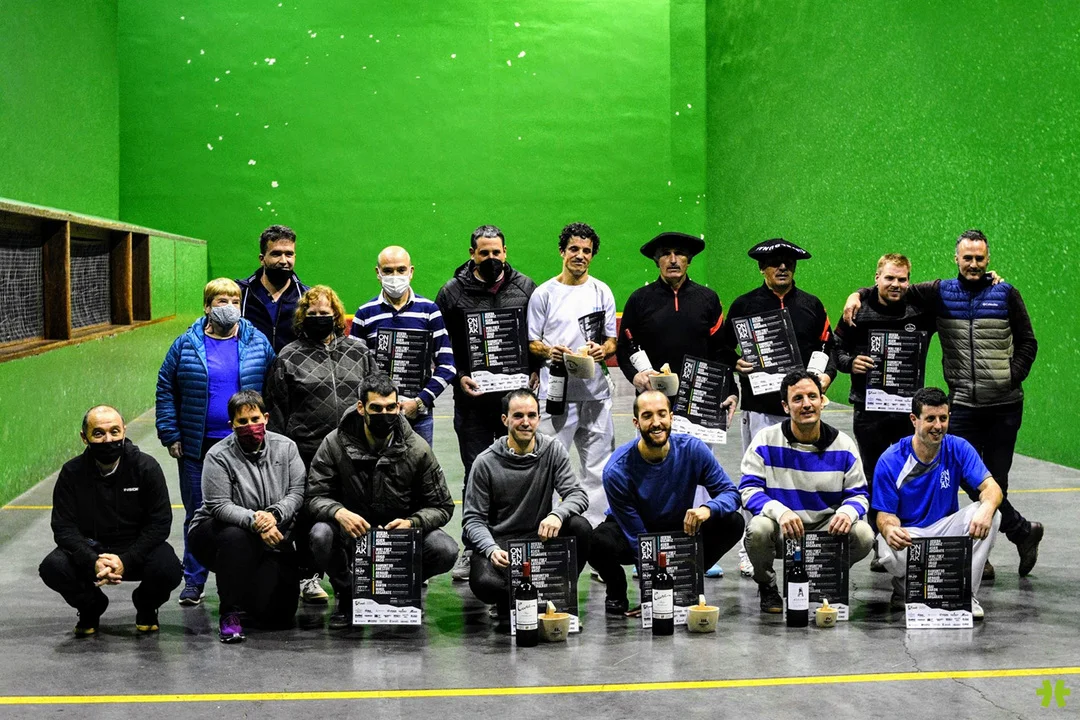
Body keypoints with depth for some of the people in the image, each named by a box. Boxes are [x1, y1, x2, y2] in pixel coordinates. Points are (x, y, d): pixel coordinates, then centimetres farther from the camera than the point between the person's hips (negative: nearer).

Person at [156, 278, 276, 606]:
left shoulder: (257, 343, 2)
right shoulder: (187, 345, 1)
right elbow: (165, 389, 4)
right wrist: (170, 435, -1)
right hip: (197, 447, 0)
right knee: (197, 515, 8)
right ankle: (193, 582, 18)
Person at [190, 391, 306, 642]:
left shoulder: (286, 447, 0)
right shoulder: (219, 455, -10)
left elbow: (297, 492, -6)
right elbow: (219, 505, -18)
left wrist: (274, 515, -26)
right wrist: (253, 520, -34)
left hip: (273, 539, 3)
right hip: (218, 530, -3)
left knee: (278, 614, -10)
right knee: (236, 537, -41)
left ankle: (247, 594, 27)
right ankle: (229, 613, -23)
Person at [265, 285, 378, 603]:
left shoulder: (359, 350, 10)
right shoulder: (289, 357, 4)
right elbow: (277, 410, 4)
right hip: (307, 451, -2)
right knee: (309, 514, 5)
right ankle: (308, 576, 17)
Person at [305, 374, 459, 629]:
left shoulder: (417, 449, -9)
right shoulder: (335, 444, -9)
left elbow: (442, 507, -5)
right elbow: (315, 496, -10)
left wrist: (412, 523, -27)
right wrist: (338, 512, -34)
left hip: (401, 530, 1)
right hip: (352, 531, -1)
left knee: (446, 551, -26)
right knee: (321, 536, -34)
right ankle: (347, 594, -1)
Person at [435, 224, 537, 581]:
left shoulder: (524, 288, 7)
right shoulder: (453, 291, 3)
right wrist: (459, 377, -7)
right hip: (472, 397, -1)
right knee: (475, 474, 3)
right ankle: (472, 548, 10)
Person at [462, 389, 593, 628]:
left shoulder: (553, 450, -1)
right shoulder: (486, 463, -7)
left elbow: (578, 495, -9)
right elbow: (473, 518, -7)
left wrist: (557, 514, -33)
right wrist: (491, 549, -28)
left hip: (541, 537, 2)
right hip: (499, 542, -2)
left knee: (580, 527, -27)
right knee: (484, 583, -34)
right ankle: (508, 603, 4)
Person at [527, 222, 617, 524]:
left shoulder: (602, 292, 11)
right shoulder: (544, 293, 3)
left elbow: (612, 341, 12)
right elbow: (530, 343, 4)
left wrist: (602, 350, -10)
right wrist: (548, 351, -17)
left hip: (596, 392, 3)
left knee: (598, 470, 6)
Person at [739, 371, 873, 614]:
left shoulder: (843, 444, 0)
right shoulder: (766, 440, -7)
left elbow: (858, 493, 2)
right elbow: (749, 489, -12)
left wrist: (848, 512, -24)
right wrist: (780, 511, -32)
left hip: (826, 528, 2)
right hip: (781, 530, -2)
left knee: (863, 535, -25)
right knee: (758, 530, -35)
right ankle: (766, 586, -1)